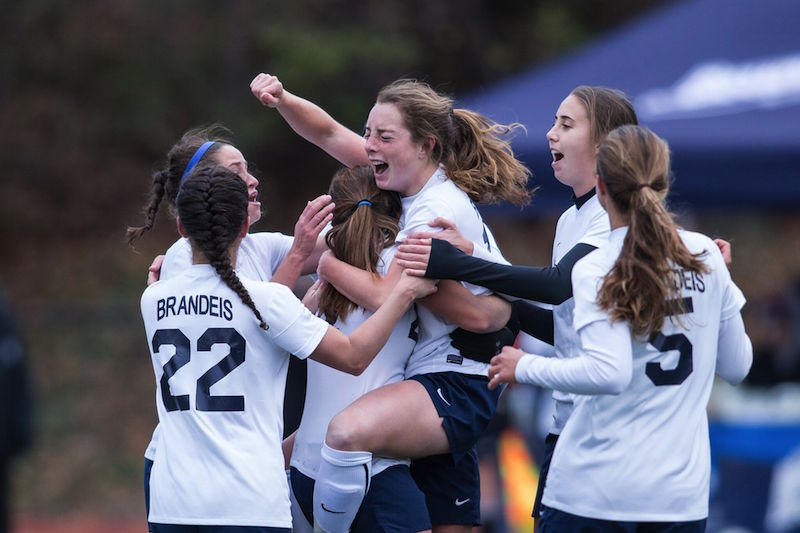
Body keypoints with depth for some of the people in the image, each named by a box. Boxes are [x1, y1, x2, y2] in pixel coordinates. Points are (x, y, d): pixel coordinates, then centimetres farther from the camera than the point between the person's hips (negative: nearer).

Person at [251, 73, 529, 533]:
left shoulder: (437, 211, -17)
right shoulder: (422, 180, 8)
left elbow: (385, 296, -22)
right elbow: (328, 133, 11)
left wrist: (318, 257, -12)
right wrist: (282, 99, -7)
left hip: (455, 388, -10)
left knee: (349, 432, -36)